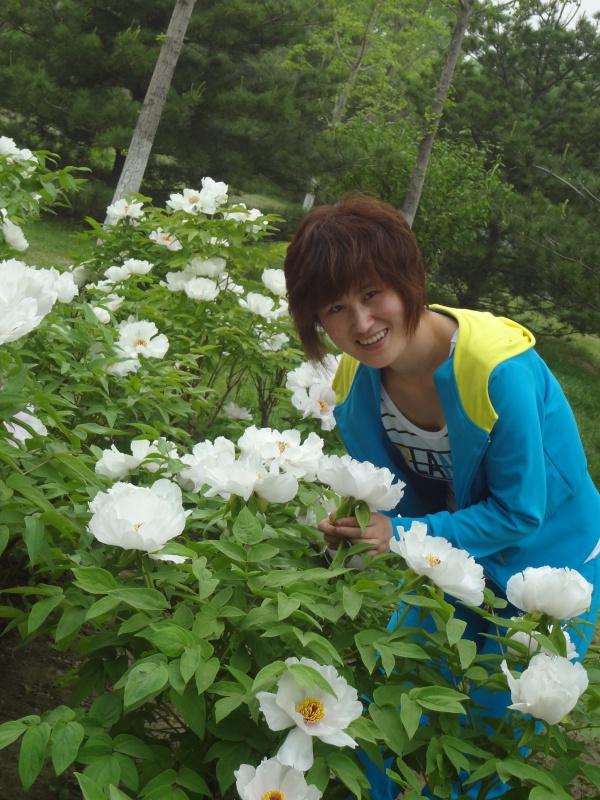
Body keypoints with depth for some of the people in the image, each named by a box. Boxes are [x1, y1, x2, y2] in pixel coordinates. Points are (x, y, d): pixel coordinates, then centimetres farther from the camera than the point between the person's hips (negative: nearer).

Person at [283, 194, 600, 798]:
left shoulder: (499, 368, -33)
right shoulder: (355, 383, -14)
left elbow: (519, 512, -24)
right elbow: (393, 493, -2)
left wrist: (401, 535, -30)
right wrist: (354, 527, -22)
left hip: (550, 568, -4)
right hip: (449, 560, 5)